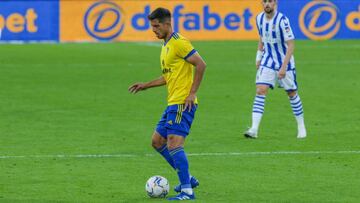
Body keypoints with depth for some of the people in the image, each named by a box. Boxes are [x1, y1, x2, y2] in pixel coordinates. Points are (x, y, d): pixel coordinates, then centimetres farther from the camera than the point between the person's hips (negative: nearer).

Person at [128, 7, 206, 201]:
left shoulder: (179, 43, -12)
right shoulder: (166, 46, 19)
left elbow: (200, 64, -19)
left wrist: (192, 93, -20)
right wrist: (146, 85, 23)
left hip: (182, 103, -11)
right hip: (172, 103, 11)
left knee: (174, 143, -16)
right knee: (157, 141, 14)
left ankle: (187, 191, -16)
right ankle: (187, 178, 19)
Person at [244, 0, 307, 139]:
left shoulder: (282, 20, -20)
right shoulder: (259, 18, -2)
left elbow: (291, 45, -20)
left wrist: (284, 67, -24)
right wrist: (259, 57, 13)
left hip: (284, 61, -4)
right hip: (267, 61, 4)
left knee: (292, 93, 8)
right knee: (260, 90, -12)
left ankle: (301, 127, 27)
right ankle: (254, 130, -19)